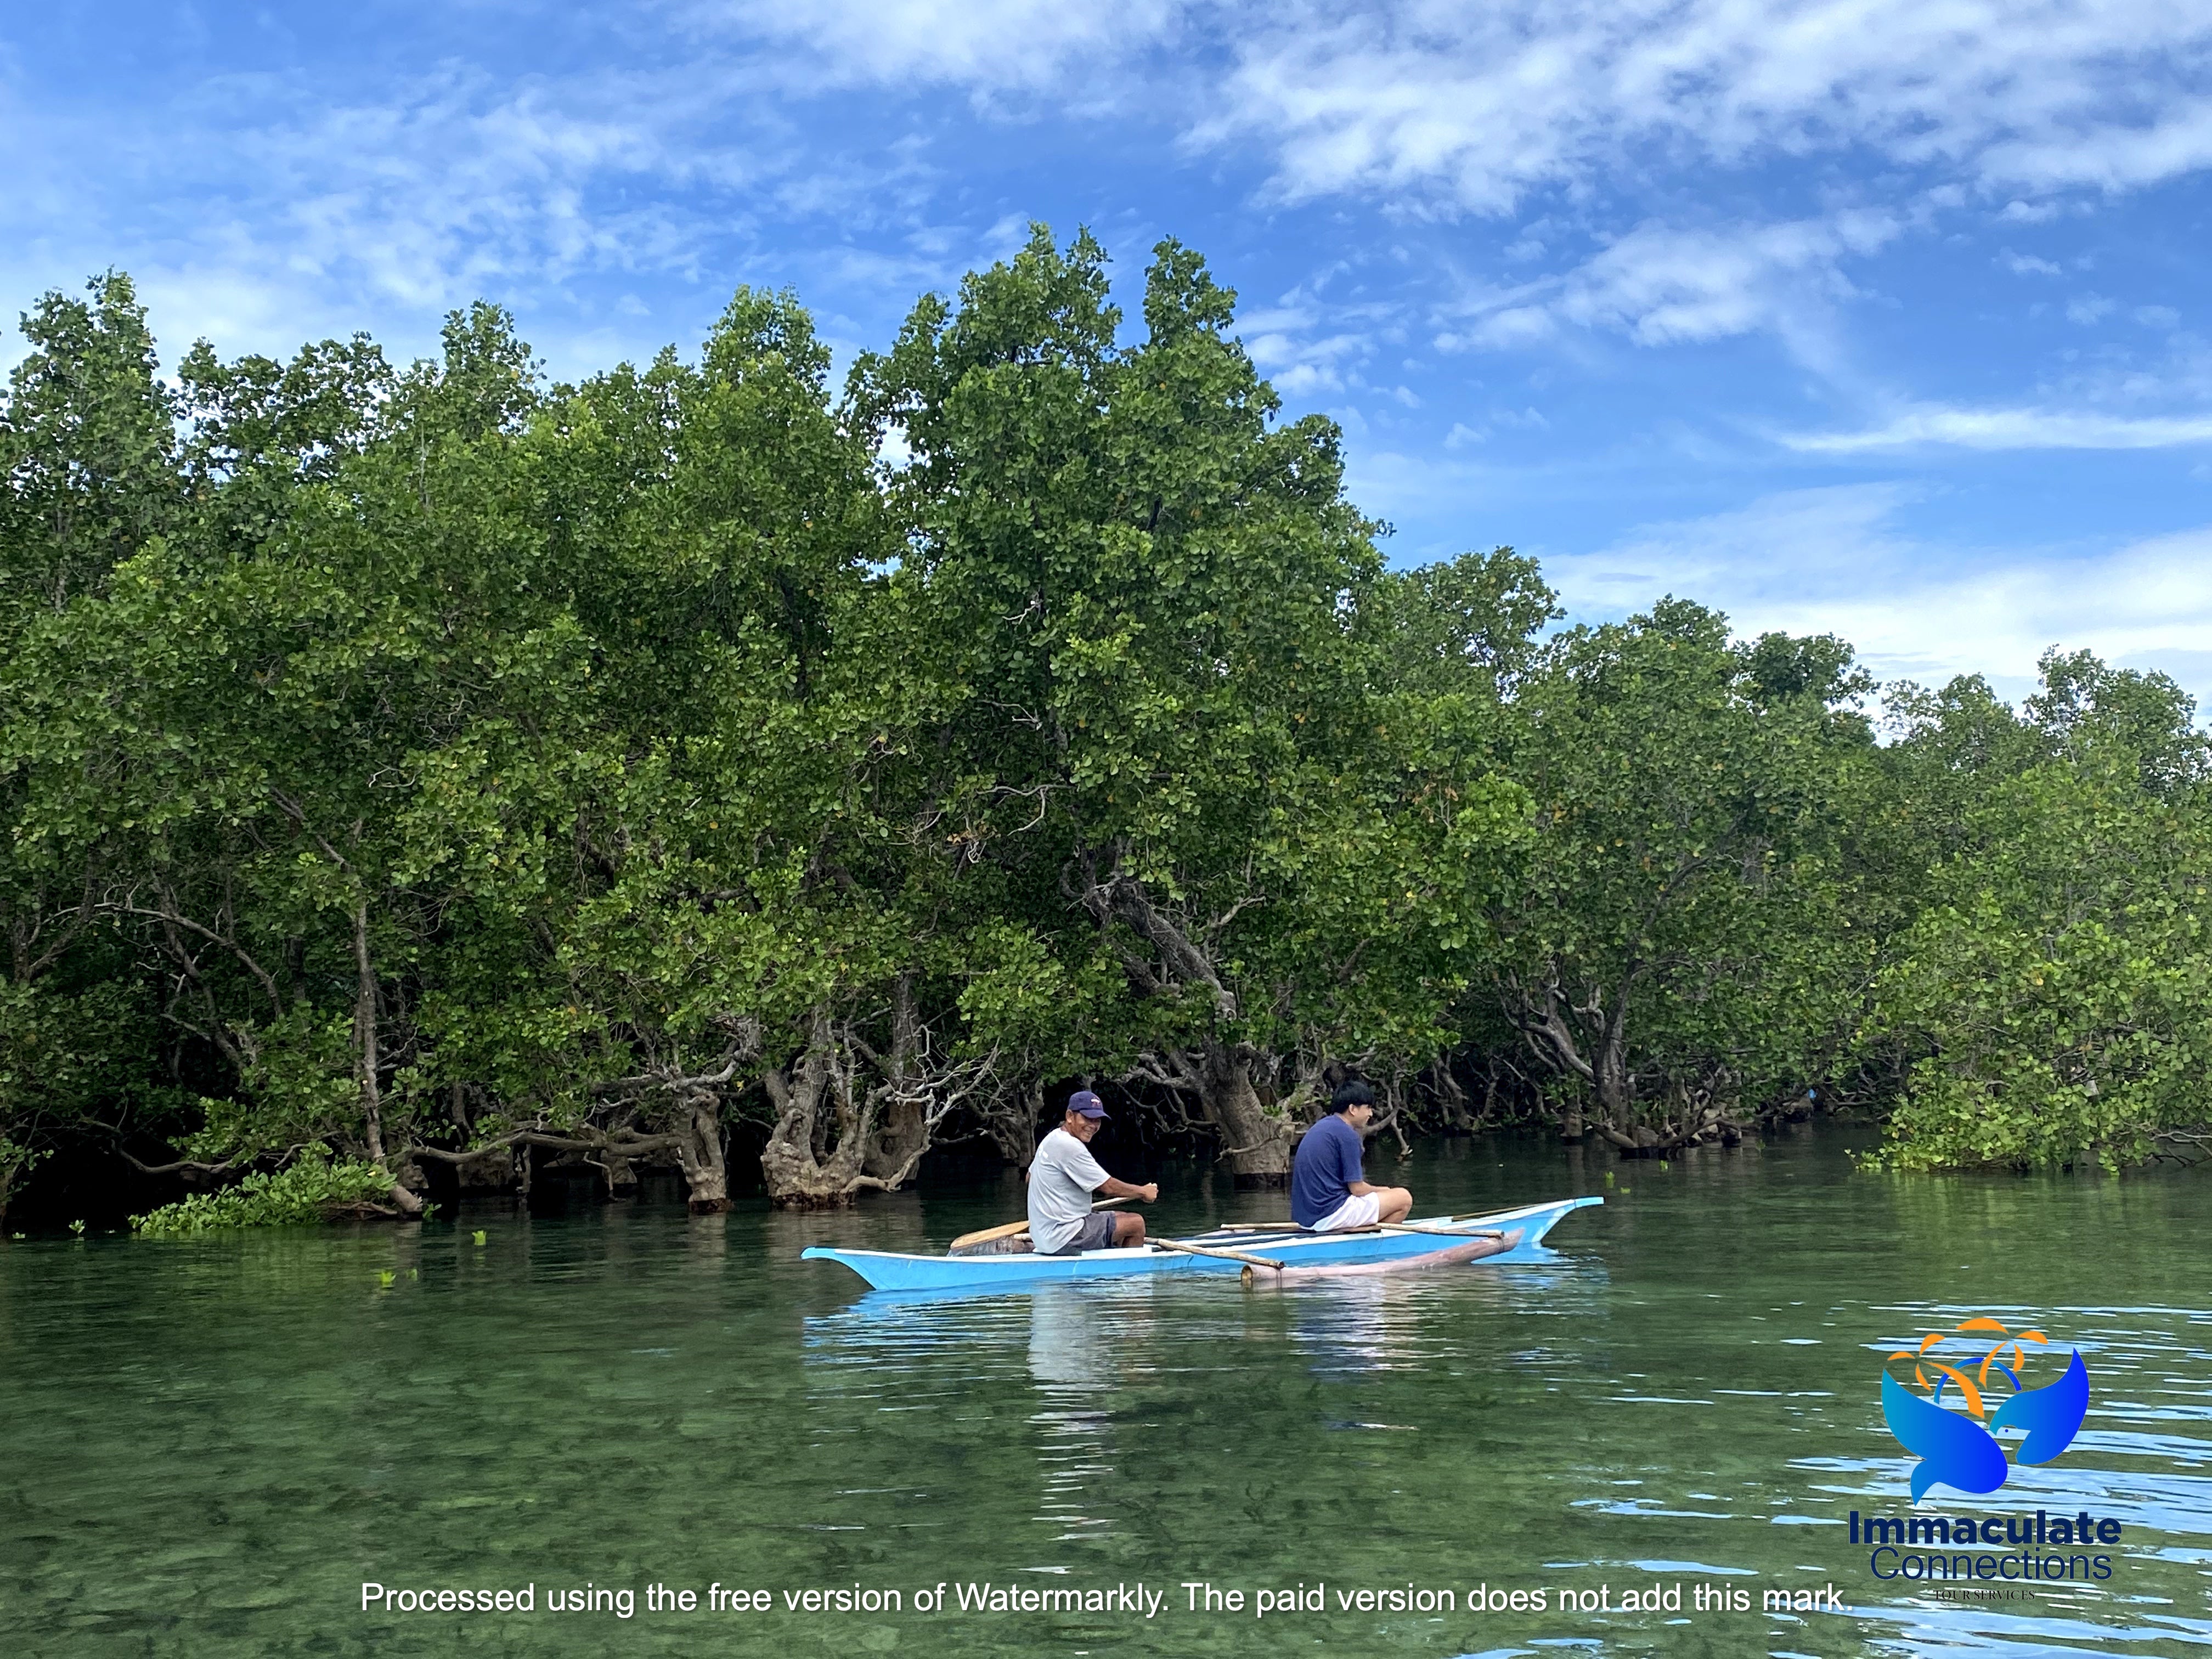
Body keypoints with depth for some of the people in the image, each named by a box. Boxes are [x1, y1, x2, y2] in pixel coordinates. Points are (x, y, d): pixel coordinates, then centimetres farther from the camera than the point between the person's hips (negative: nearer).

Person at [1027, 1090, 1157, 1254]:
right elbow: (1110, 1187, -17)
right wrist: (1144, 1192, -1)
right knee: (1136, 1223, -6)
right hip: (1063, 1239, -11)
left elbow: (1030, 1176, 27)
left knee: (1122, 1217, 21)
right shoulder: (1070, 1147, -20)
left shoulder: (1052, 1138, 12)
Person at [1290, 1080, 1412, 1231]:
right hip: (1330, 1216, -10)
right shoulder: (1347, 1135, -12)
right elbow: (1357, 1188, -11)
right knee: (1404, 1198, -3)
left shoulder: (1321, 1127, 16)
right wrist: (1381, 1190, 9)